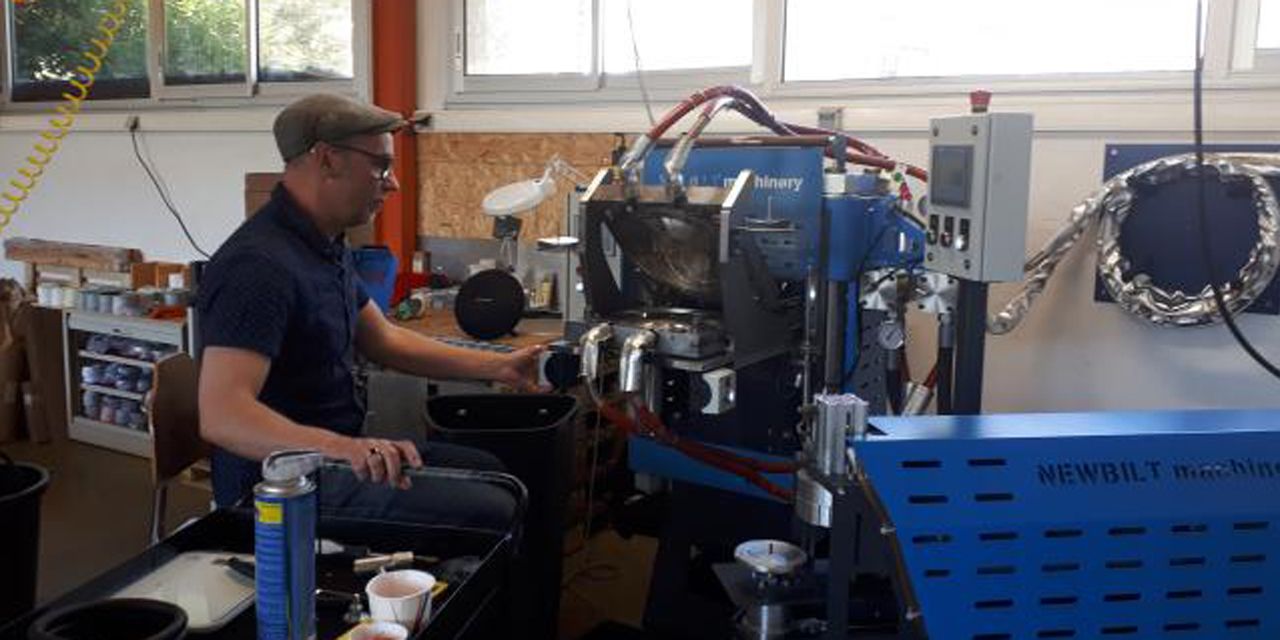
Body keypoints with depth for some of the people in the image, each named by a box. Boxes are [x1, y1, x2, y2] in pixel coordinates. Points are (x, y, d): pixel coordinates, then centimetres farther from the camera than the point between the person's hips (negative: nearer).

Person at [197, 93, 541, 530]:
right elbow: (220, 415, -33)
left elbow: (385, 341, 17)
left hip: (339, 454, 10)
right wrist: (340, 447, -49)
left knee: (491, 473, 16)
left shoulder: (326, 246, 9)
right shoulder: (259, 264, -24)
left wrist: (498, 367, 12)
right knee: (490, 512, -20)